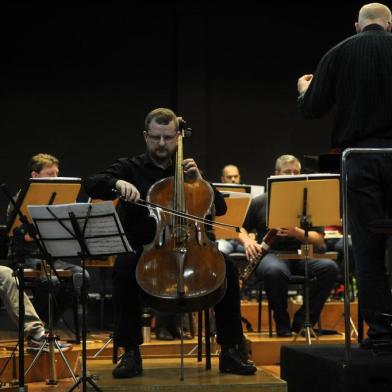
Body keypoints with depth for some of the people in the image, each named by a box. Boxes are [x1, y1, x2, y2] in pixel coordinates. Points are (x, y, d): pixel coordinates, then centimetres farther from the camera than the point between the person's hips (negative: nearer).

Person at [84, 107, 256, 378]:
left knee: (228, 269, -24)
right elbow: (92, 185, -8)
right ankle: (131, 352, -24)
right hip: (144, 251, -2)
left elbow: (220, 208, 12)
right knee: (123, 269, -35)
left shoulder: (186, 170, 17)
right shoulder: (131, 168, 8)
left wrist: (198, 180, -3)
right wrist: (119, 183, -27)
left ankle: (231, 350, -14)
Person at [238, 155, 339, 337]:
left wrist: (296, 232, -13)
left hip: (301, 255, 2)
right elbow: (241, 228, 19)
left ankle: (302, 321, -16)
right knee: (275, 271, -40)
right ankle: (282, 322, -14)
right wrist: (247, 241, -5)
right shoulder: (260, 202, 9)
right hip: (272, 254, -2)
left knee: (329, 267, -29)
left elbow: (319, 241, 5)